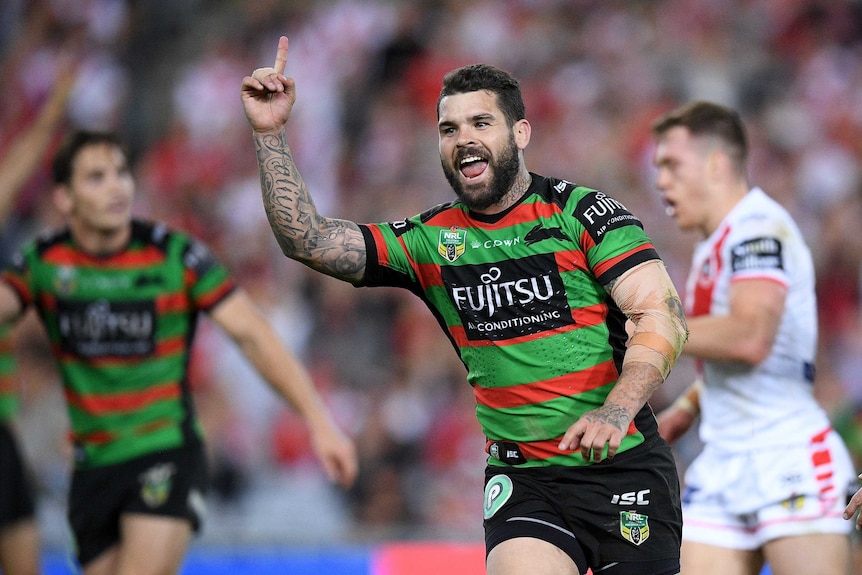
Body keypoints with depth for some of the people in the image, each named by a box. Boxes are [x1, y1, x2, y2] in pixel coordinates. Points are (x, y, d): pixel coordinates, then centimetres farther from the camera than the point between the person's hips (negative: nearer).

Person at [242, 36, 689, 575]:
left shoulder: (580, 211, -3)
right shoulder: (430, 241, 8)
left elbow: (662, 315, -10)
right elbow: (309, 240, 1)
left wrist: (615, 411, -26)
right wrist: (271, 134, -8)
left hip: (624, 465, -2)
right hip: (523, 479, 2)